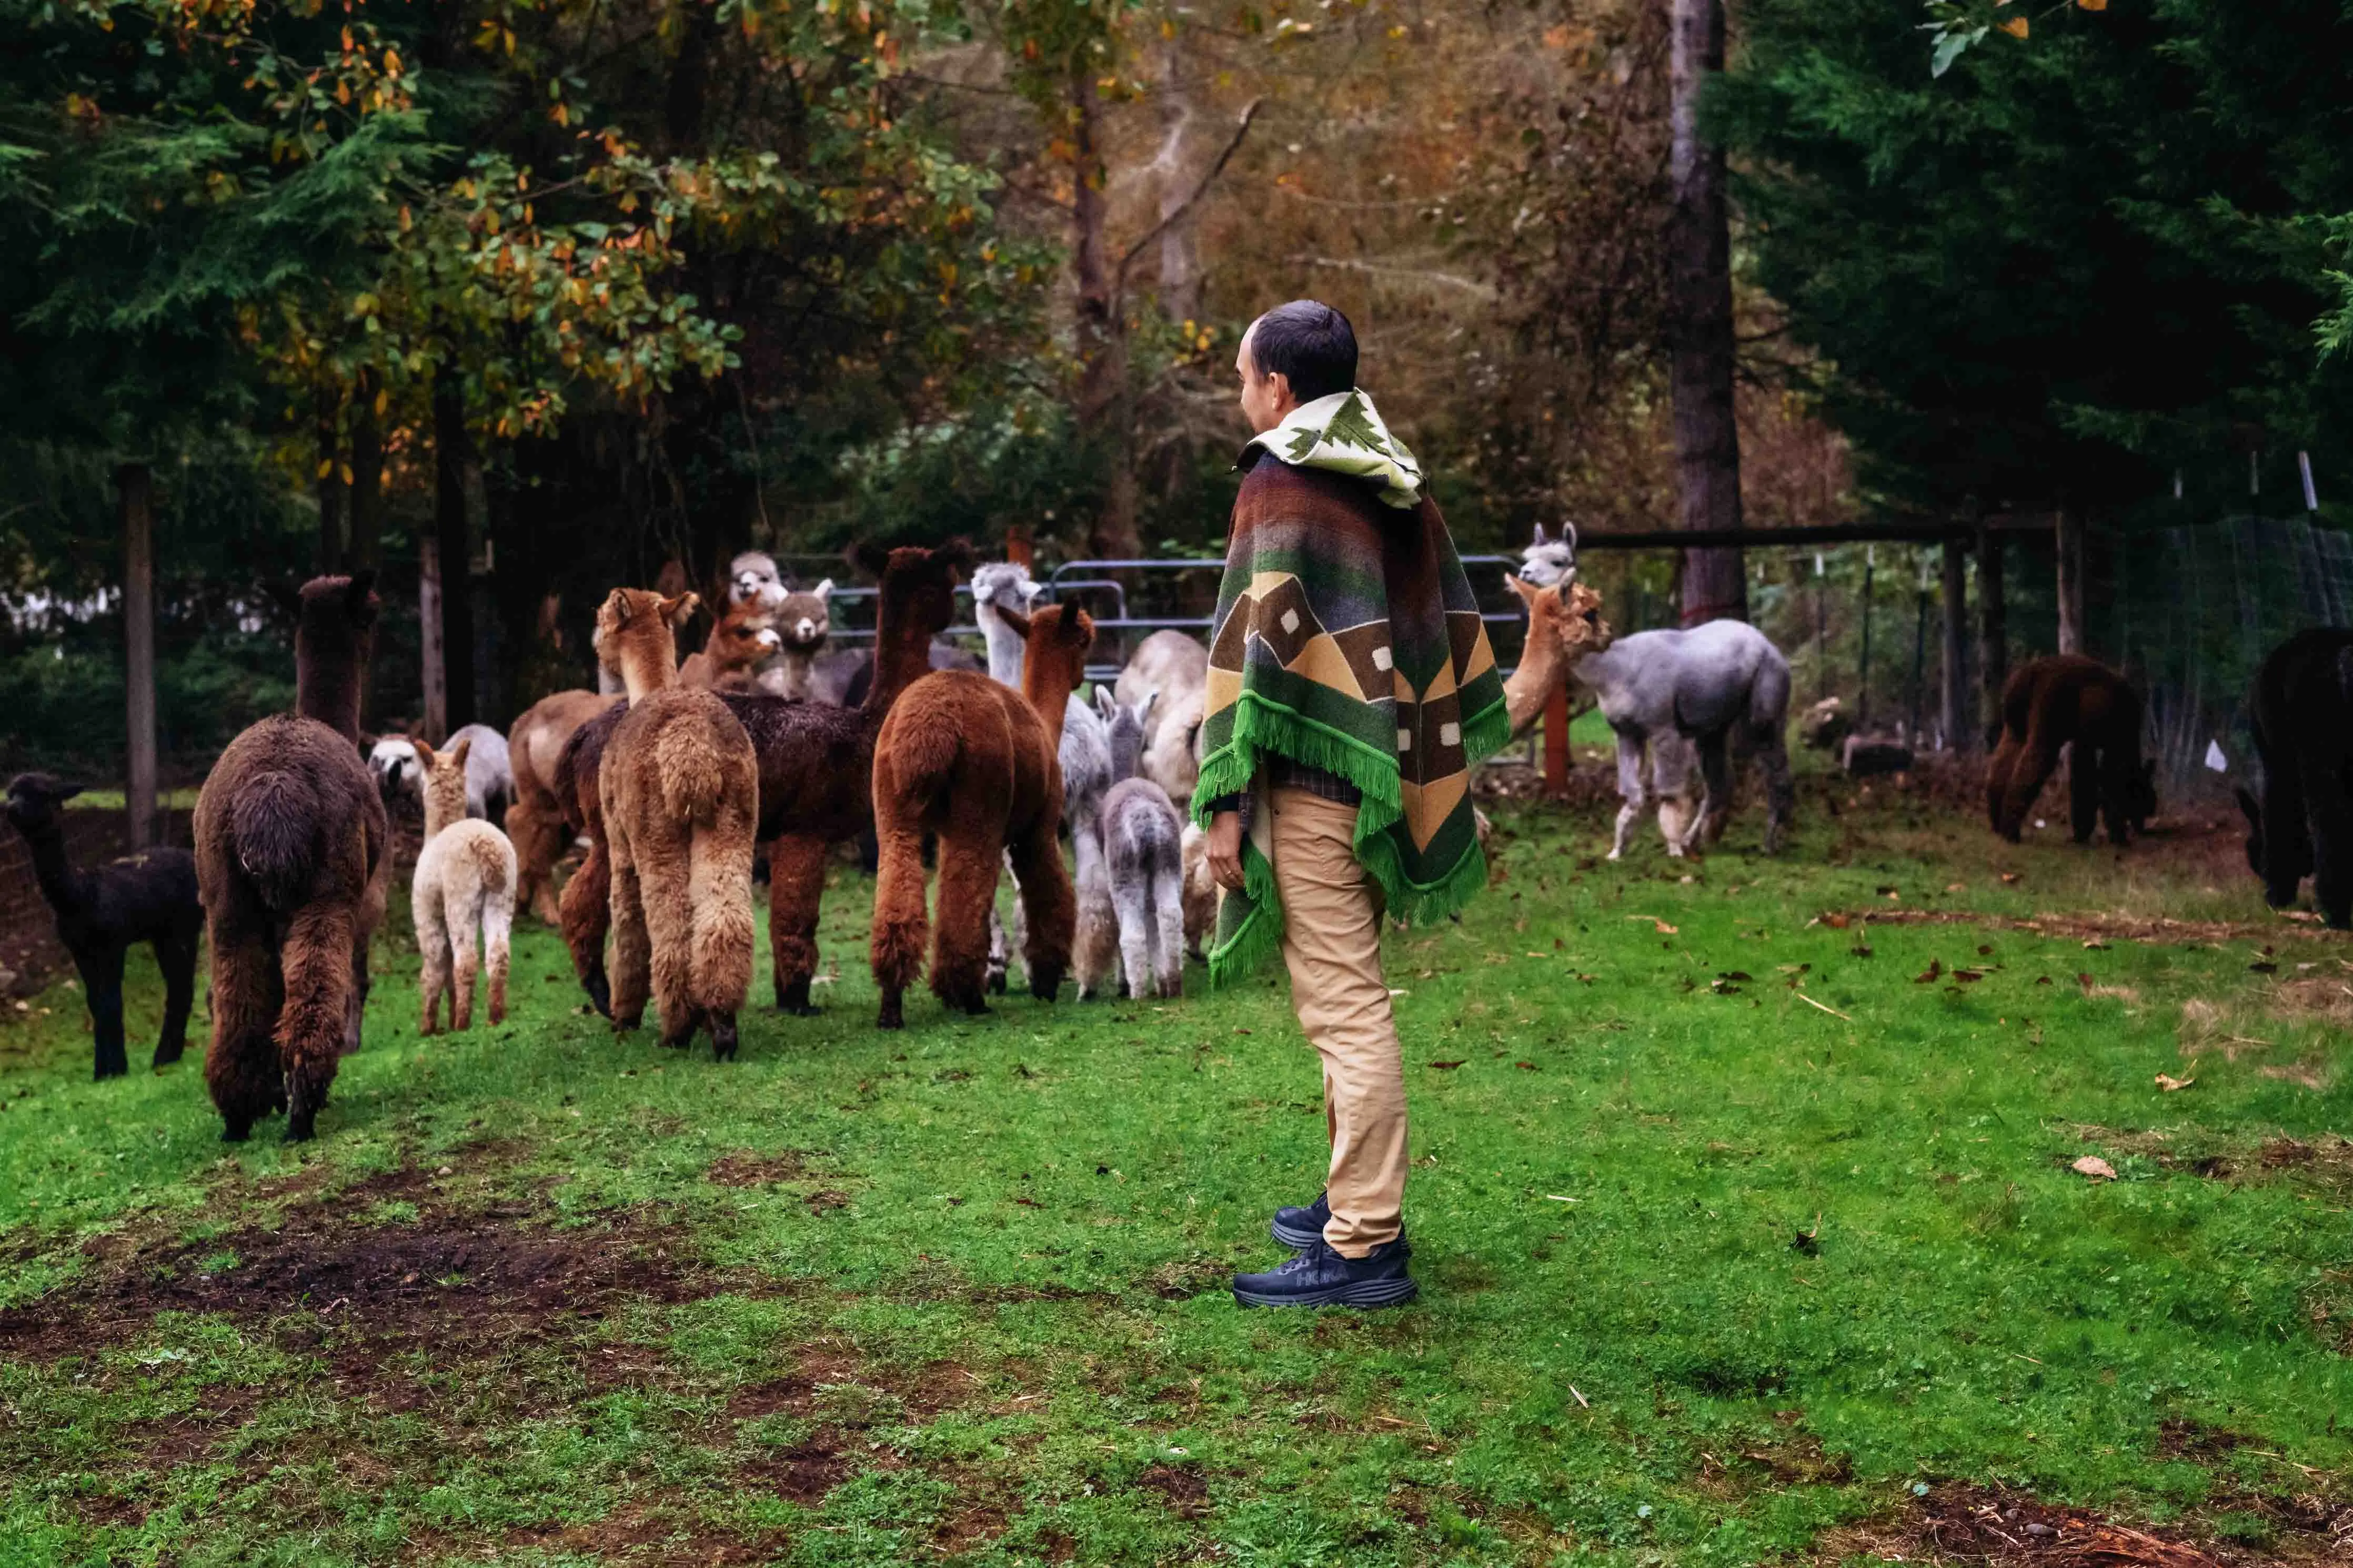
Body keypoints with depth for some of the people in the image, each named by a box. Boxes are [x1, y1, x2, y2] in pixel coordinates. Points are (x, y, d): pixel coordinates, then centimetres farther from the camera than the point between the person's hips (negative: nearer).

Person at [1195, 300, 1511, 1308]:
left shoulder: (1280, 488, -11)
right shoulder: (1396, 487, 13)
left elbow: (1259, 649, -16)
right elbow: (1452, 630, 15)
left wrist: (1225, 801, -15)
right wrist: (1445, 777, 20)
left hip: (1312, 782, -8)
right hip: (1390, 784, 9)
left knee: (1344, 1009, -7)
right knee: (1349, 1001, 19)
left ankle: (1364, 1248, -4)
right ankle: (1360, 1202, 28)